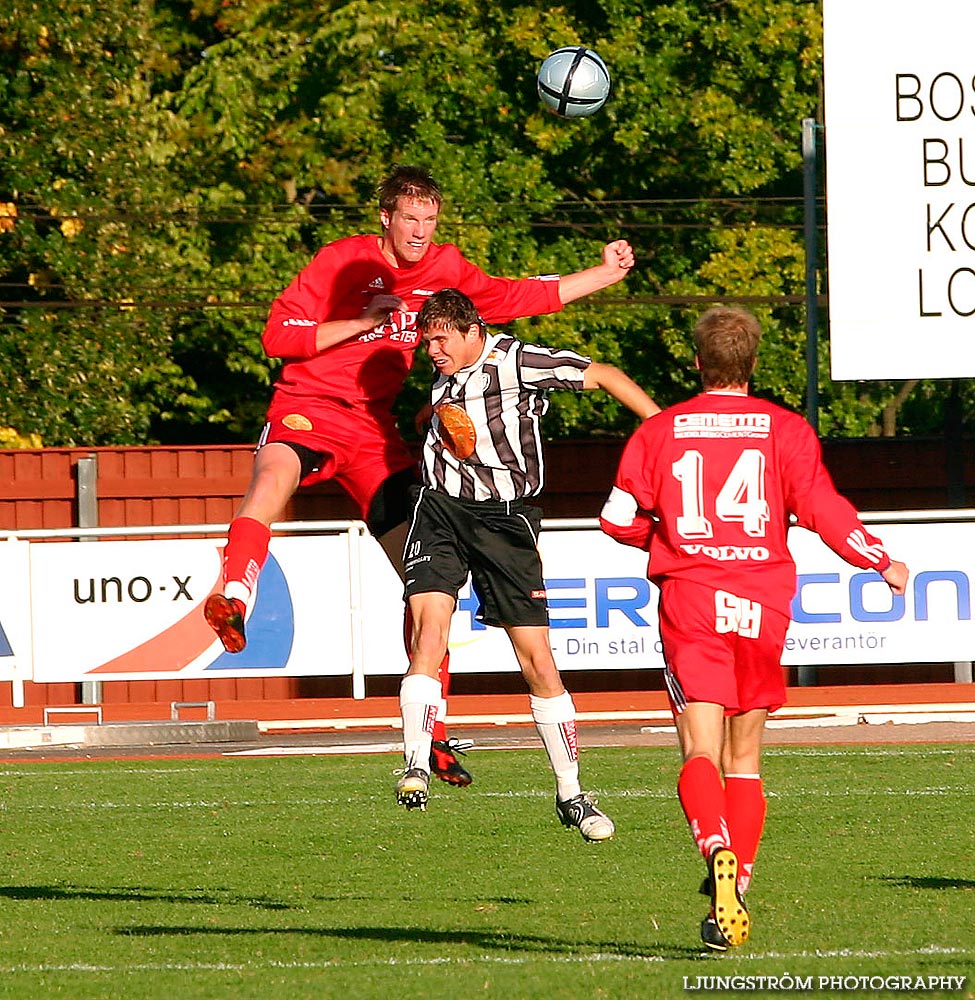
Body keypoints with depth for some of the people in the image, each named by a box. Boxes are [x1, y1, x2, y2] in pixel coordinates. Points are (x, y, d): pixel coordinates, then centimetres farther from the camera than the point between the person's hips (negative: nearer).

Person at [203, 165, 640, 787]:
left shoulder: (446, 269, 8)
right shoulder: (342, 262, -7)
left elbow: (511, 297, 20)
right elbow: (278, 337, -9)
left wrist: (604, 275, 19)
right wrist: (361, 323, -16)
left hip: (377, 434, 5)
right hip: (309, 411, -5)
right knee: (275, 474, -41)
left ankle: (431, 734, 9)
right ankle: (233, 603, -58)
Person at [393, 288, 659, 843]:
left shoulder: (517, 361, -8)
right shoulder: (443, 377, 12)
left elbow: (602, 374, -5)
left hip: (505, 519, -4)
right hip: (441, 507, 4)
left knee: (538, 659, -4)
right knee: (428, 628, -19)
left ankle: (571, 794, 7)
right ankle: (417, 765, -20)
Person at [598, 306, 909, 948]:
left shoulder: (659, 431, 6)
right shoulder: (786, 430, 5)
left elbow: (619, 517, 5)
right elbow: (822, 508, -4)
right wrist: (882, 563, 8)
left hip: (690, 604, -1)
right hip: (762, 603, 1)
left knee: (701, 755, -9)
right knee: (744, 757, 13)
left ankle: (718, 850, -37)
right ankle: (737, 892, 7)